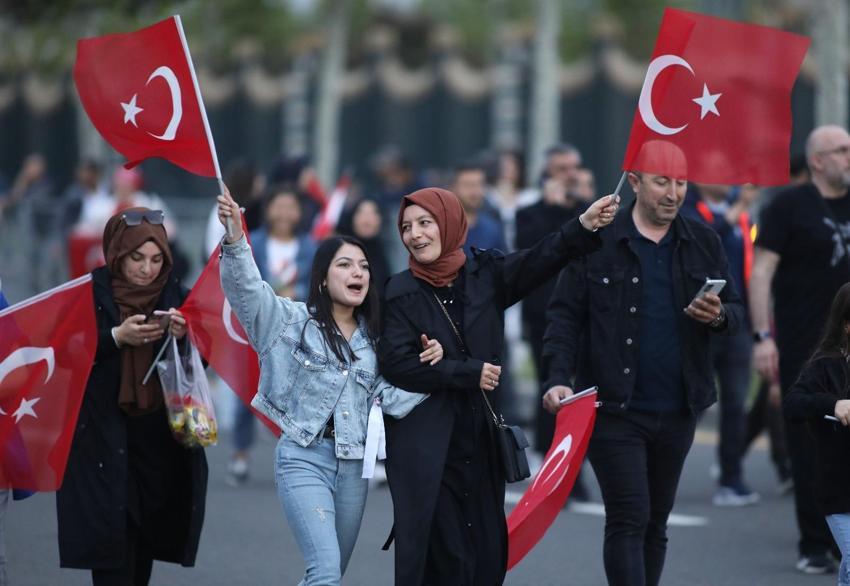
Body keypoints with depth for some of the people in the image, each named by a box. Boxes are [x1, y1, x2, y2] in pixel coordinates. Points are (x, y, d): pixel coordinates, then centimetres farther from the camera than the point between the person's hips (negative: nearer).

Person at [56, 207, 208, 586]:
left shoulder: (175, 296, 5)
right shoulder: (89, 295, -4)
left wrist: (184, 336, -16)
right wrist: (117, 337, -21)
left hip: (160, 438, 3)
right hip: (102, 439, -3)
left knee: (146, 538, 7)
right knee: (111, 539, -9)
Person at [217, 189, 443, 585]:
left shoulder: (372, 340, 11)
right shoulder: (292, 320, -2)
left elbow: (394, 401, 5)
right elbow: (245, 287, -17)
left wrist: (426, 366, -10)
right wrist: (235, 238, -34)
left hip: (354, 464, 5)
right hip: (304, 459, -5)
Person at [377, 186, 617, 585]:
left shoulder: (485, 275, 5)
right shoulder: (400, 293, -2)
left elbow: (538, 261, -11)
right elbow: (396, 363, -12)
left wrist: (584, 227, -27)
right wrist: (469, 373, -11)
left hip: (480, 443, 4)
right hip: (425, 448, -4)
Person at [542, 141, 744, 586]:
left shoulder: (703, 242, 8)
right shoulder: (598, 242, -3)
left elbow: (735, 311, 11)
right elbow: (565, 315, -3)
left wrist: (719, 316, -13)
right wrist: (558, 378, -16)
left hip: (678, 411, 4)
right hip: (614, 410, -4)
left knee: (656, 522, 12)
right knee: (629, 519, -9)